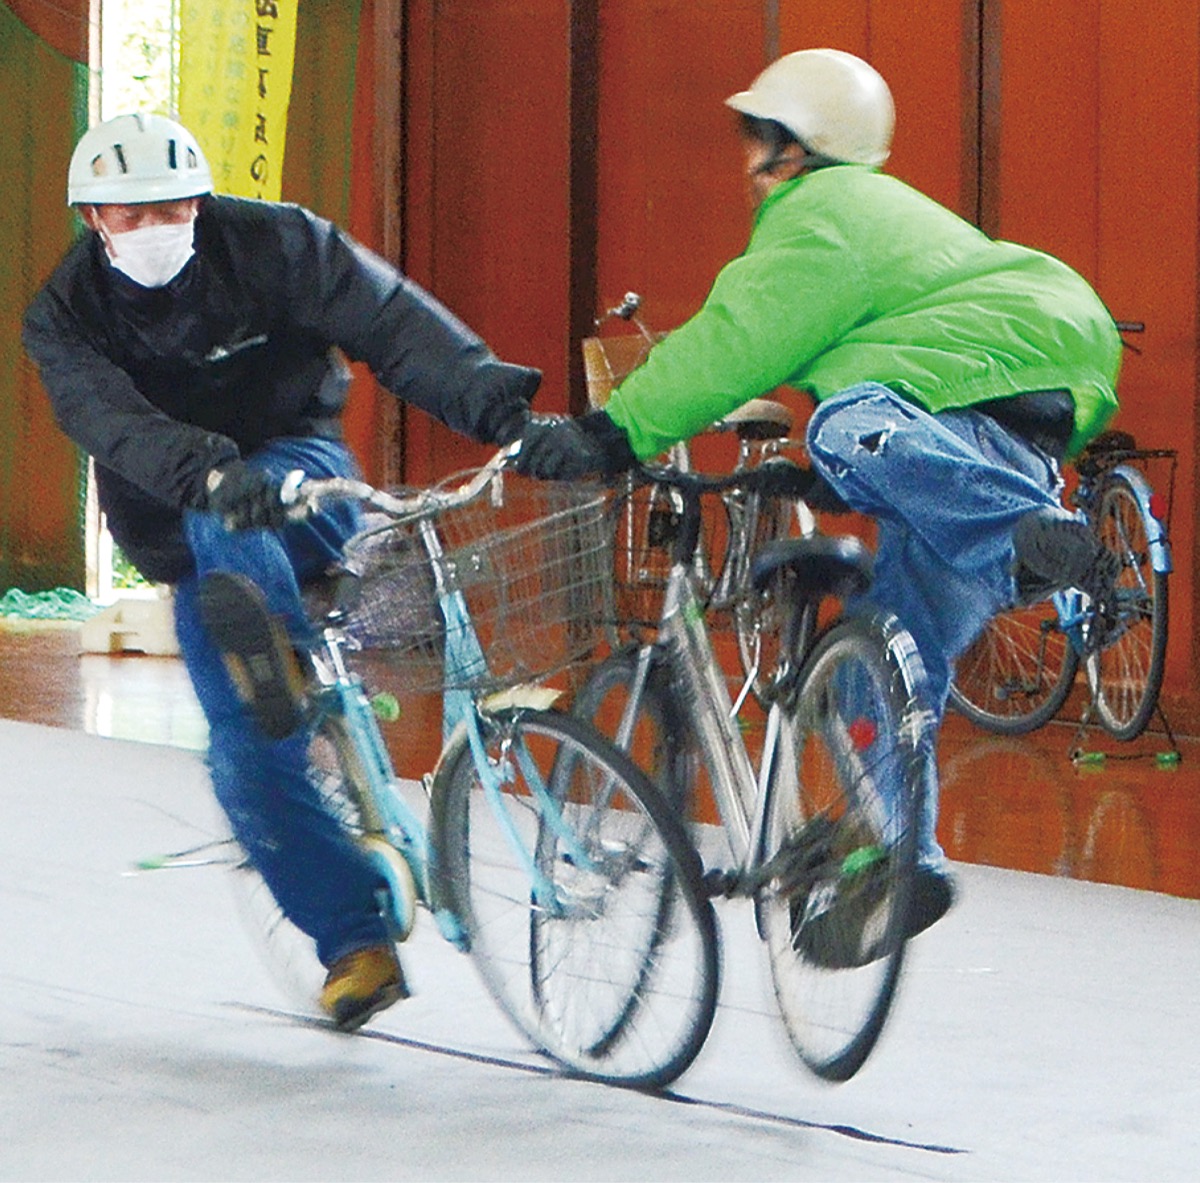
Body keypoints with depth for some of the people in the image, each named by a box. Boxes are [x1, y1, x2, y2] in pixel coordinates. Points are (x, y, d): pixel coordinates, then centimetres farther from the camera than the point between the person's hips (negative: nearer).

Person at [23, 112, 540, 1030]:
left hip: (302, 479, -2)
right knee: (248, 758, -7)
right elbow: (113, 421, -29)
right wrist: (210, 474, -49)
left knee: (224, 537, -38)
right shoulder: (63, 317, -10)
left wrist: (489, 393, -40)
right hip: (185, 535, 2)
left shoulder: (269, 244, -12)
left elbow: (389, 319, -22)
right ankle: (358, 940, 0)